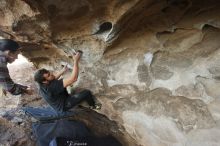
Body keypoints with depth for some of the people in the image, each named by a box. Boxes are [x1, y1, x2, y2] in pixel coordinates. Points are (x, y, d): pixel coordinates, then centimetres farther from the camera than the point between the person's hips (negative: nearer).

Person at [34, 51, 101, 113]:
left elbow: (53, 78, 11)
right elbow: (74, 78, -45)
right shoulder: (52, 86, -41)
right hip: (63, 106, -8)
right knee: (87, 93, -16)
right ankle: (93, 105, 15)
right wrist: (76, 61, -41)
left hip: (58, 102, 8)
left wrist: (62, 71, 15)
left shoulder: (41, 85, -14)